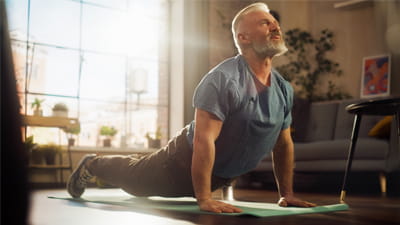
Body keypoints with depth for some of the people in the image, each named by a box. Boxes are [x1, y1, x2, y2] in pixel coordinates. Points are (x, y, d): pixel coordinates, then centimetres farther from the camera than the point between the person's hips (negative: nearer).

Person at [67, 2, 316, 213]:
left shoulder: (284, 89, -8)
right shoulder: (223, 79, -31)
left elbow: (284, 142, 3)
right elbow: (203, 140, -36)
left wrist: (287, 194, 2)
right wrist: (204, 198, -38)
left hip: (222, 176, 7)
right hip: (186, 161, -7)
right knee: (135, 178, 18)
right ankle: (92, 165, 46)